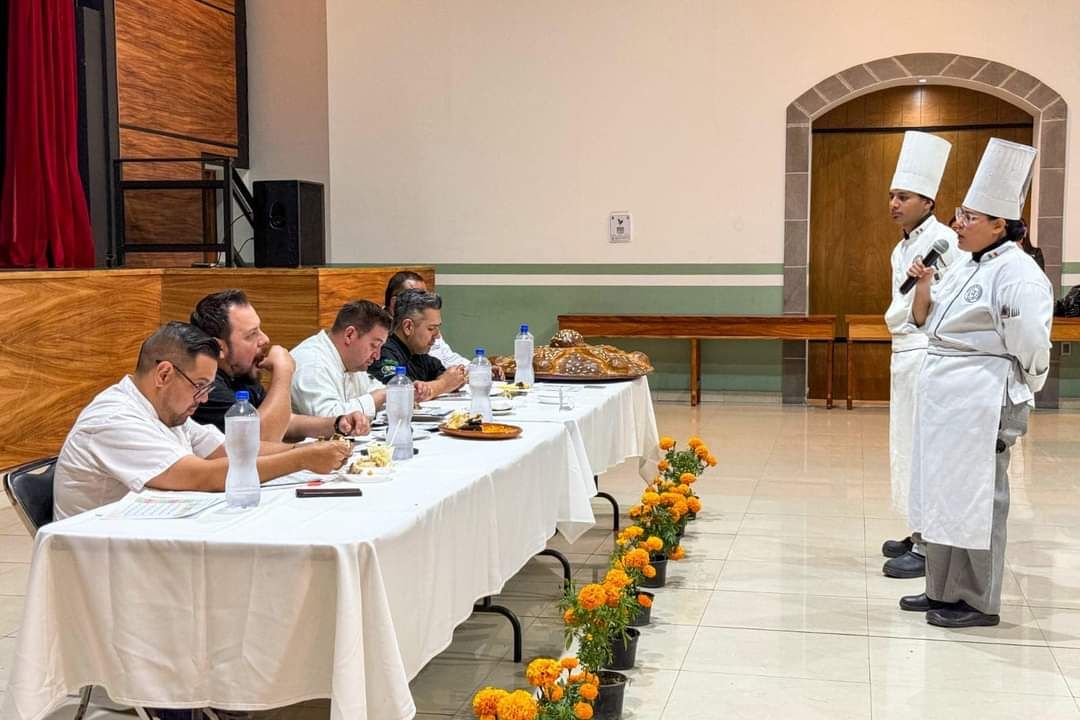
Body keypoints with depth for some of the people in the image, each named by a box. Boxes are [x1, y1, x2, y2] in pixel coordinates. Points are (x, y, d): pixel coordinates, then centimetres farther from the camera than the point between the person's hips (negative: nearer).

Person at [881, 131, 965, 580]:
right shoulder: (901, 248, 15)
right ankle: (921, 534, 25)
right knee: (906, 444, 14)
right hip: (904, 353, 9)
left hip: (929, 354, -9)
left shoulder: (943, 241, -12)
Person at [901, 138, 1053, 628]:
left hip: (980, 400, -9)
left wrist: (1016, 401, -8)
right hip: (943, 393, 9)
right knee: (942, 490, 14)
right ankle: (943, 590, 27)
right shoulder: (967, 268, 13)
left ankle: (977, 603, 11)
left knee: (974, 495, -1)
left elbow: (1032, 348, -18)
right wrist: (923, 286, 2)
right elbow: (923, 320, 20)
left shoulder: (1017, 273, -15)